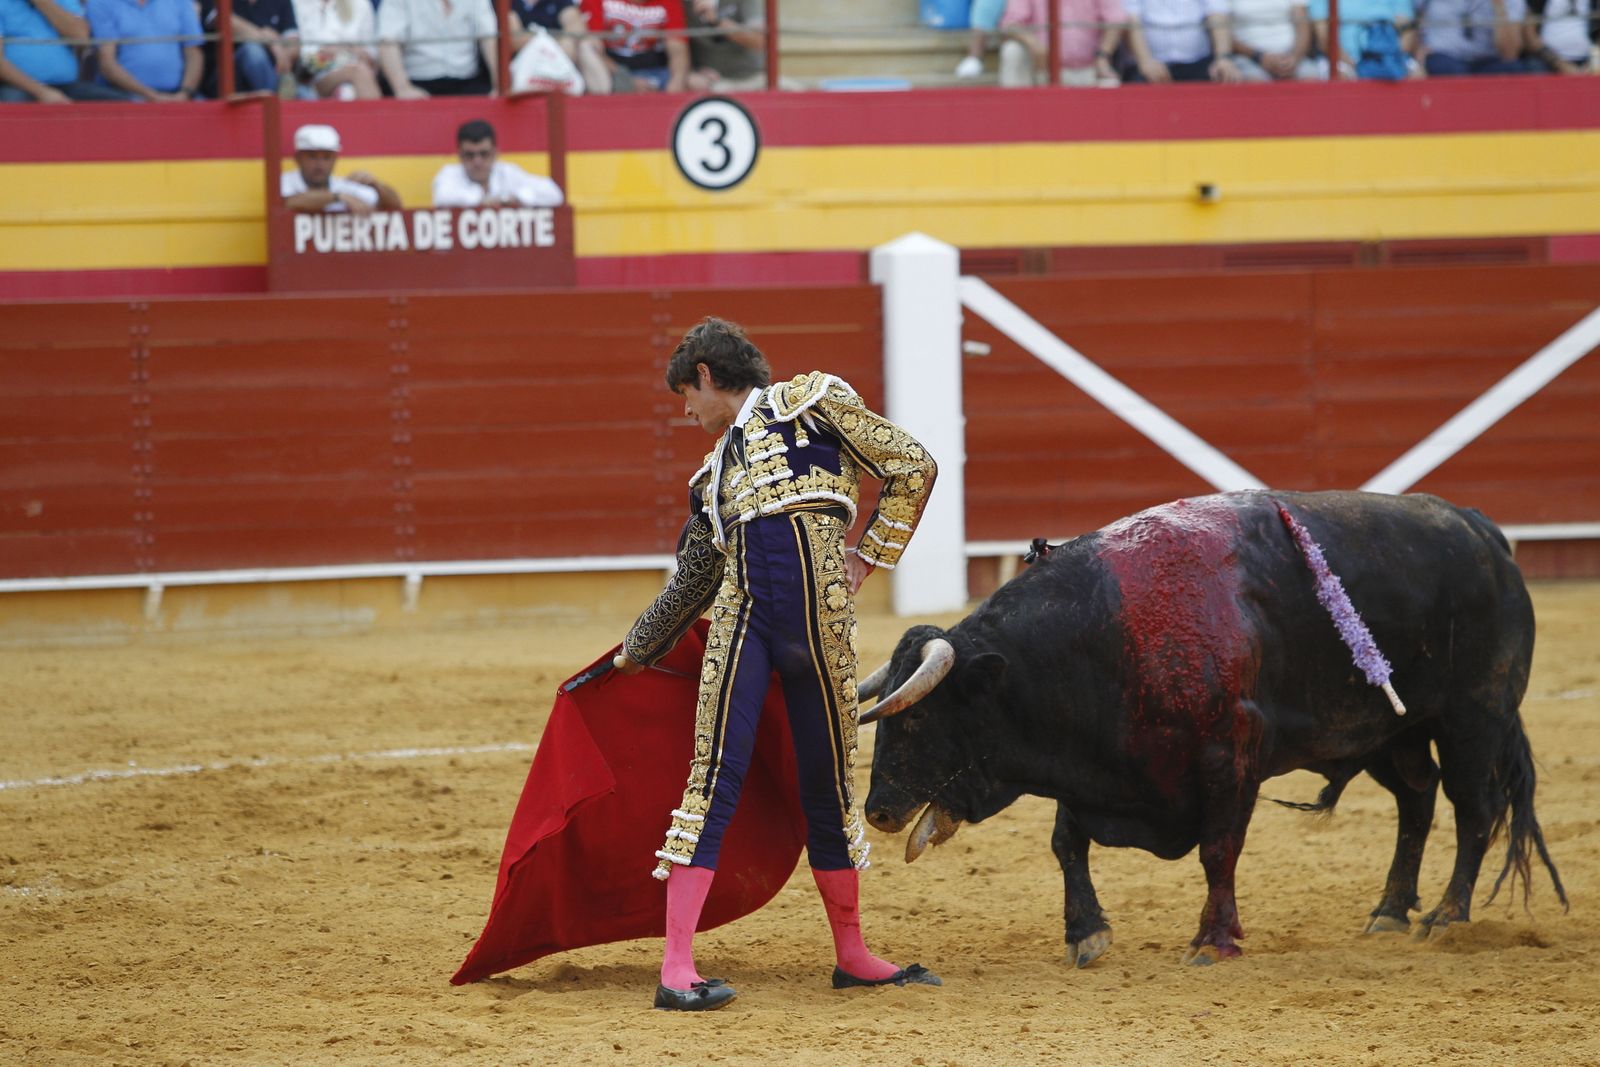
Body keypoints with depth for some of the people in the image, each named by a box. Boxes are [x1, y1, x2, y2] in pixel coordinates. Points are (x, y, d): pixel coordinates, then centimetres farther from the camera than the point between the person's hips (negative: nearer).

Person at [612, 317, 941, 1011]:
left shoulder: (812, 401, 10)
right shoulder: (714, 474, 23)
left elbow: (912, 468, 8)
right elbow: (691, 584, 32)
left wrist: (868, 559, 5)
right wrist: (639, 651, 41)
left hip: (821, 623, -3)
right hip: (742, 617, 3)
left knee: (829, 784, 6)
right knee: (715, 777, -9)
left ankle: (852, 955, 22)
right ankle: (677, 968, -15)